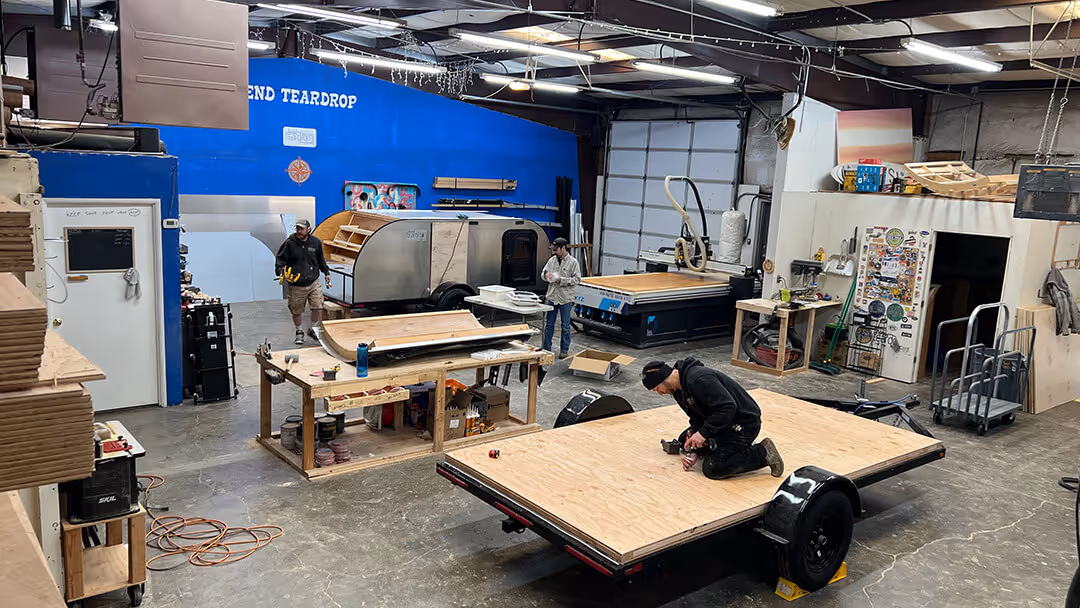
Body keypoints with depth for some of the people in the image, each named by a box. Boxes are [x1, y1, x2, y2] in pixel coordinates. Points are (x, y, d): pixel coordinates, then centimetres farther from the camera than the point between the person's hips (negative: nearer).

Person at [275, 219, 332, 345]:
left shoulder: (316, 242, 2)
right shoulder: (289, 243, -8)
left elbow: (320, 259, 18)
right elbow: (280, 259, -1)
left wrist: (326, 272, 23)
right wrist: (280, 271, -19)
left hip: (313, 283, 2)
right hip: (296, 285, -2)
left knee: (318, 307, -4)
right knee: (297, 311, 5)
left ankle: (312, 329, 21)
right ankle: (299, 332, 28)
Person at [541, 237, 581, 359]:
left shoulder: (573, 262, -8)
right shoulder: (552, 260, 6)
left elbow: (577, 279, -9)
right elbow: (544, 272, 14)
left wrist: (562, 280, -18)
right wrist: (546, 275, -10)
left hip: (565, 299, -4)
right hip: (552, 297, 4)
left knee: (565, 326, 6)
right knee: (549, 325, 10)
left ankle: (564, 350, 17)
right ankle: (546, 349, 19)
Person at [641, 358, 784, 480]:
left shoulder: (697, 379, -27)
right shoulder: (679, 390, 5)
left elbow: (728, 407, -31)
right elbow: (697, 420, 9)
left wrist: (703, 433, -25)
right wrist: (693, 452, -4)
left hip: (744, 423, -10)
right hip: (722, 421, 10)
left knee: (712, 469, -18)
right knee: (684, 439, 16)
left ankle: (763, 453, -5)